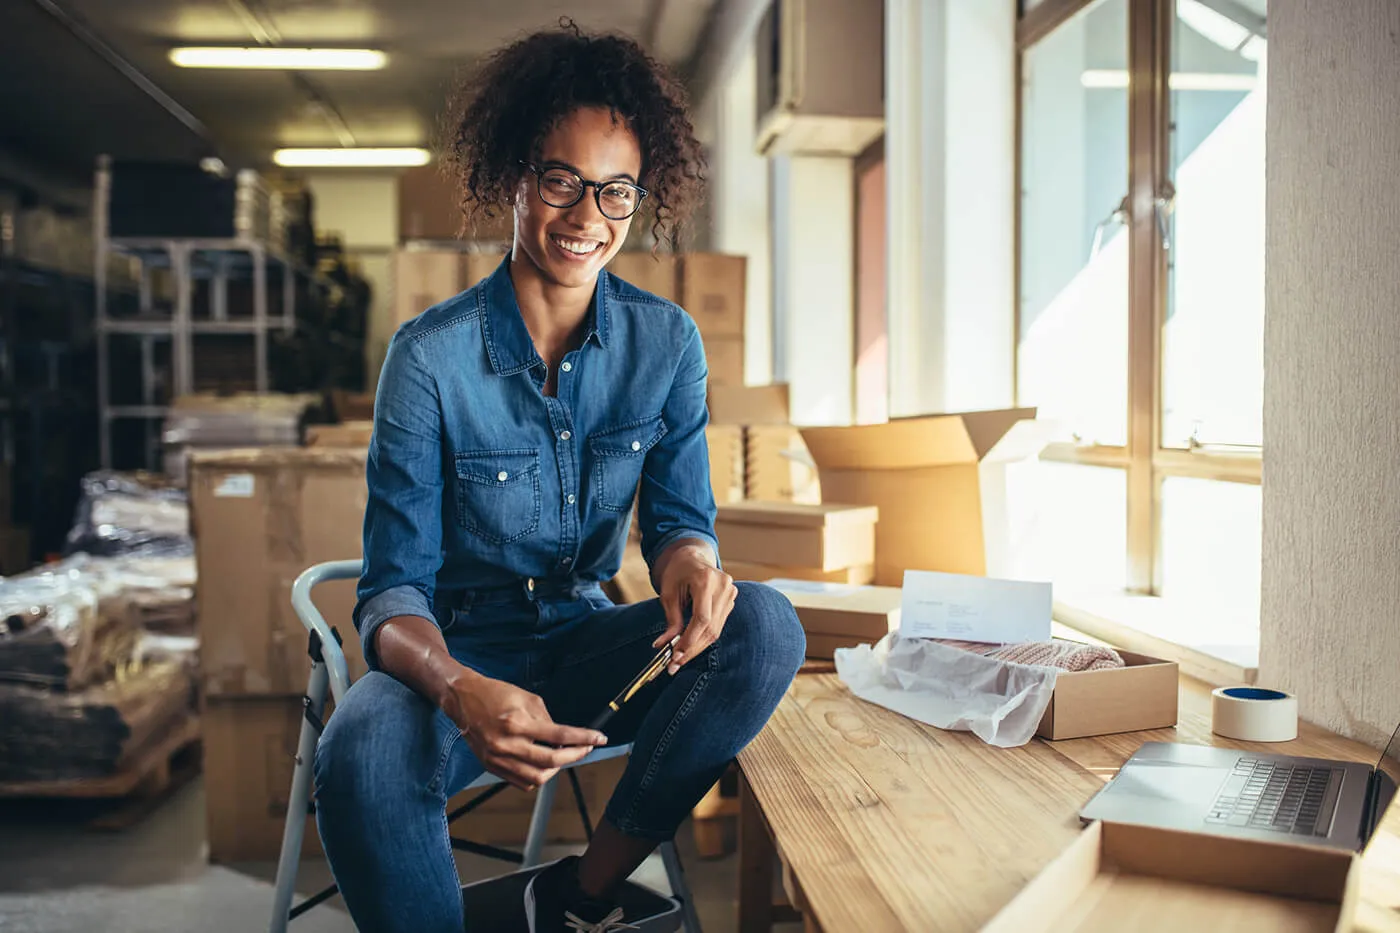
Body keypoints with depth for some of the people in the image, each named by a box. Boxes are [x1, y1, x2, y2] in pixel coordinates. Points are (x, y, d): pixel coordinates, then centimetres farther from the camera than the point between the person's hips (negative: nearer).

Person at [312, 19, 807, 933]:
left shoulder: (667, 342, -3)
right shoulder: (431, 354, -13)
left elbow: (677, 513, 3)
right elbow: (393, 588, -14)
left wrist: (691, 557, -24)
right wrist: (459, 690, -38)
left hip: (586, 644, 4)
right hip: (460, 648, -3)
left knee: (766, 627, -25)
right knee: (362, 758, -36)